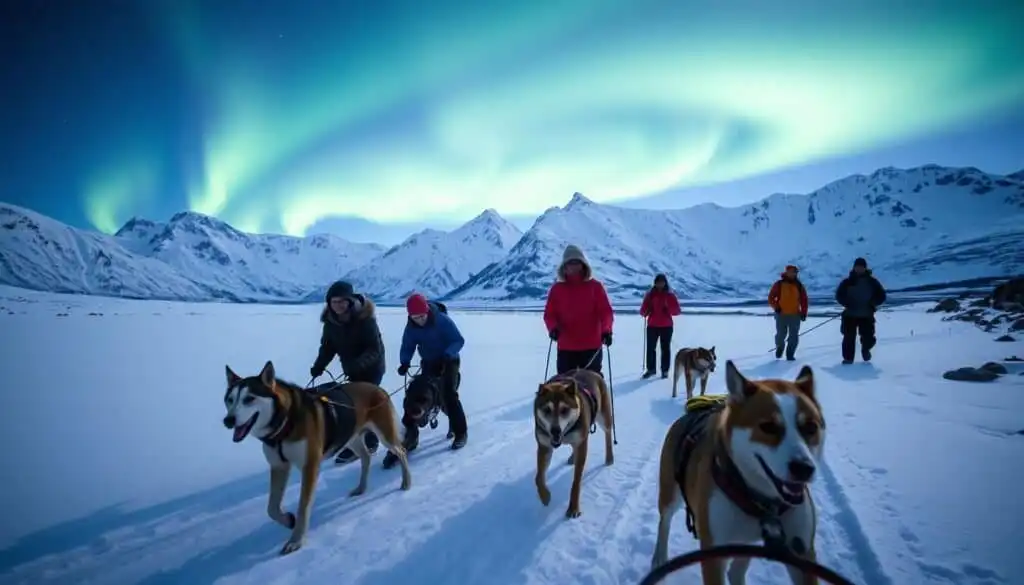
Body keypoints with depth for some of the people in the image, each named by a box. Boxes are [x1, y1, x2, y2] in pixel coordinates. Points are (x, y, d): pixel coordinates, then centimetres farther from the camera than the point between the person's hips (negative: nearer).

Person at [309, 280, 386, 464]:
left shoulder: (365, 318, -27)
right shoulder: (330, 321, -9)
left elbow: (375, 349, -29)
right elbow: (328, 346, -1)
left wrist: (358, 363, -43)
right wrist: (319, 365, -15)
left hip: (371, 368, -6)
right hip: (351, 369, 6)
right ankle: (370, 441, 29)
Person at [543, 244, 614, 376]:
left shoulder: (595, 286, 0)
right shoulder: (557, 288, 5)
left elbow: (606, 311, -5)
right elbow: (549, 313, 4)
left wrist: (606, 330, -23)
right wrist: (553, 328, -17)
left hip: (591, 346, -1)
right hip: (565, 347, 2)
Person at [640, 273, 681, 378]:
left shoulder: (670, 295, 2)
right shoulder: (650, 295, 5)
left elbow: (677, 311, -3)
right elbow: (643, 310, 3)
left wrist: (669, 308, -22)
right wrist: (645, 312, -19)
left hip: (666, 326, -1)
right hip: (652, 326, 1)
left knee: (665, 348, 4)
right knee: (650, 347, 4)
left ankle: (665, 370, 12)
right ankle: (650, 369, 16)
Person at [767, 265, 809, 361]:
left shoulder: (799, 285, 7)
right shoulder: (779, 284, -1)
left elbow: (804, 299, 11)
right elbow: (771, 297, 1)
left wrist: (804, 313, 4)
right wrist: (776, 307, -12)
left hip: (795, 315, 2)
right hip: (781, 314, -2)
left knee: (793, 336, 0)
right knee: (781, 335, -2)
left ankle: (790, 354, 9)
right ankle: (779, 347, 27)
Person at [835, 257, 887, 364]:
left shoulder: (872, 282, 4)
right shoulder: (847, 282, 1)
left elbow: (881, 296, 7)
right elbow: (839, 295, 2)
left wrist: (872, 303, -11)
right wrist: (847, 304, -14)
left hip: (867, 316, 1)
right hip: (850, 315, -1)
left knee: (868, 338, -2)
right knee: (849, 337, -6)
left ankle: (865, 349, 32)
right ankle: (848, 358, 6)